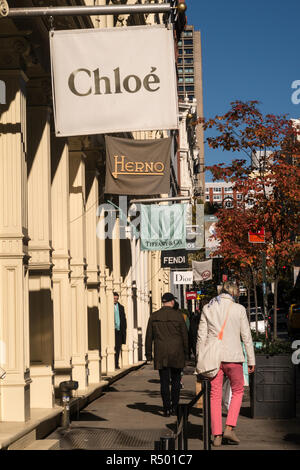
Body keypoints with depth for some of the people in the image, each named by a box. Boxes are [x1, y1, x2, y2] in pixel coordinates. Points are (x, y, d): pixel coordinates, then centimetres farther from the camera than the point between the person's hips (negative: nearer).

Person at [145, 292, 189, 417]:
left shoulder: (154, 316, 3)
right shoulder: (178, 315, -4)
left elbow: (149, 337, 5)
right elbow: (184, 335, 0)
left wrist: (148, 354, 11)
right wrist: (185, 353, 9)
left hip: (160, 355, 1)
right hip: (176, 353, -1)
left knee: (164, 381, 4)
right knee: (176, 380, 11)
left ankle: (166, 408, 1)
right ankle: (174, 407, 11)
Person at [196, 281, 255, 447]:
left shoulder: (208, 308, 5)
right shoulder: (239, 309, -1)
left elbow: (202, 336, 5)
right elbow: (246, 336, 0)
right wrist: (251, 360, 7)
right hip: (233, 355, -2)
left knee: (215, 395, 7)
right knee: (237, 391, 15)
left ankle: (216, 435, 4)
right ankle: (229, 428, 1)